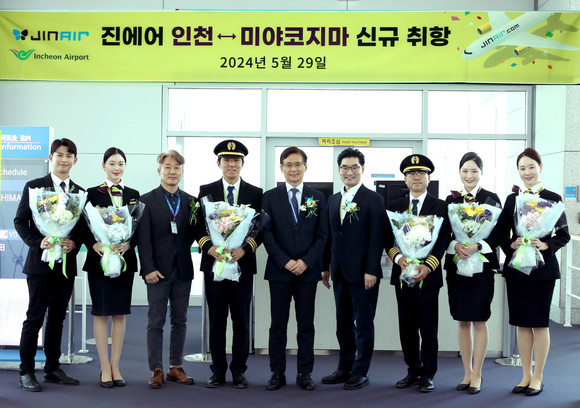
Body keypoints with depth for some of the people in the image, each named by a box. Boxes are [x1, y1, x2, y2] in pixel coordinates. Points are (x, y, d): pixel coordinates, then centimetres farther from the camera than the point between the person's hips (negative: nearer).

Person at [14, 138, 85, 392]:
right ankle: (26, 372, 7)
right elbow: (20, 221, -2)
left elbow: (83, 227, 11)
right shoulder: (34, 186, 0)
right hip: (41, 262, -4)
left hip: (67, 263, 4)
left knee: (57, 318, 12)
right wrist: (38, 242, -16)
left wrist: (75, 243, -9)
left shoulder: (80, 192, 11)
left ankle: (53, 369, 21)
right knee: (35, 318, -2)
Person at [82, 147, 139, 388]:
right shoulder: (93, 194, 2)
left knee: (120, 313, 6)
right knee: (101, 312, 1)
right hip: (99, 259, -2)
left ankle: (115, 366, 15)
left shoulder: (133, 195, 9)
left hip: (125, 259, 2)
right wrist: (95, 245, -19)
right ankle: (105, 367, 9)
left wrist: (127, 244, -12)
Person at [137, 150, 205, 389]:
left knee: (180, 321, 9)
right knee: (156, 322, 1)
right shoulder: (147, 200, 0)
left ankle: (176, 368, 19)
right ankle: (156, 371, 8)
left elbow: (199, 232, 7)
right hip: (158, 270, -3)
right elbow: (143, 238, -5)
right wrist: (148, 268, -13)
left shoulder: (191, 202, 10)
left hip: (183, 270, 3)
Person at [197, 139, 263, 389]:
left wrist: (244, 249, -14)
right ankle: (218, 371, 15)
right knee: (216, 319, 6)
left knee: (241, 320, 4)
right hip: (214, 263, 0)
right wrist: (210, 248, -13)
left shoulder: (255, 193, 7)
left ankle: (238, 371, 14)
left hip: (243, 264, 0)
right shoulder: (206, 191, 8)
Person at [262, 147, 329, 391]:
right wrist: (285, 261, -11)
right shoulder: (270, 197, 5)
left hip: (308, 270, 1)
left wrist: (306, 261, -9)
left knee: (306, 324, 5)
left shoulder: (317, 198, 8)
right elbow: (267, 233, -1)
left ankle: (305, 373, 13)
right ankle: (277, 373, 12)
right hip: (279, 270, -1)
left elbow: (322, 234, 4)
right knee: (278, 324, 4)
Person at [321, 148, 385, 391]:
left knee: (364, 323, 3)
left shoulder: (373, 200, -6)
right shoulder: (333, 200, 13)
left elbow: (376, 238, -11)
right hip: (340, 272, 6)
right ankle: (345, 368, 24)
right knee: (343, 323, 13)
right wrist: (326, 266, 13)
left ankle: (360, 372, 12)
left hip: (363, 273, -6)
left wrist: (371, 270, -16)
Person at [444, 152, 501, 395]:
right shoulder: (451, 199, 8)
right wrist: (456, 245, -14)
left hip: (482, 265, -3)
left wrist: (476, 246, -20)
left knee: (479, 320, 1)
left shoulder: (491, 199, -1)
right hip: (456, 265, 3)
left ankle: (477, 375, 11)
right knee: (463, 321, 8)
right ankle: (467, 373, 19)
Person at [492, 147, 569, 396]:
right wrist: (511, 244, -10)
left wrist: (545, 245, -17)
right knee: (522, 323, 8)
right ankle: (526, 375, 19)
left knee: (540, 322, 3)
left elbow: (564, 235, 0)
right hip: (516, 267, 3)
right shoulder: (511, 199, 9)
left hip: (543, 268, -3)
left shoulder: (552, 199, 0)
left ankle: (538, 377, 14)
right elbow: (500, 233, 9)